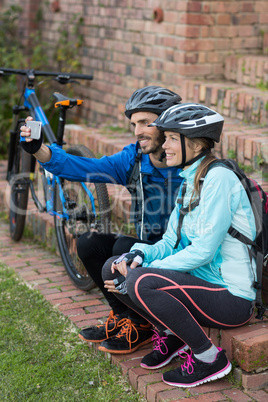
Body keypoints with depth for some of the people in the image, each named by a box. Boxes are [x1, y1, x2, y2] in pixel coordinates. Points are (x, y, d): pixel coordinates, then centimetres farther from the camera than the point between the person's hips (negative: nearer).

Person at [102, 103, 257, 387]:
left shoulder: (218, 178, -17)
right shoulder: (189, 181, 11)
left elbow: (202, 251, -22)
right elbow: (170, 242, 11)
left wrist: (138, 271, -18)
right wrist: (138, 255, -10)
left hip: (232, 298, -9)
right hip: (201, 283, 9)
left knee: (140, 282, -29)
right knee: (112, 269, 0)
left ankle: (209, 358, -11)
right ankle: (171, 335, 12)